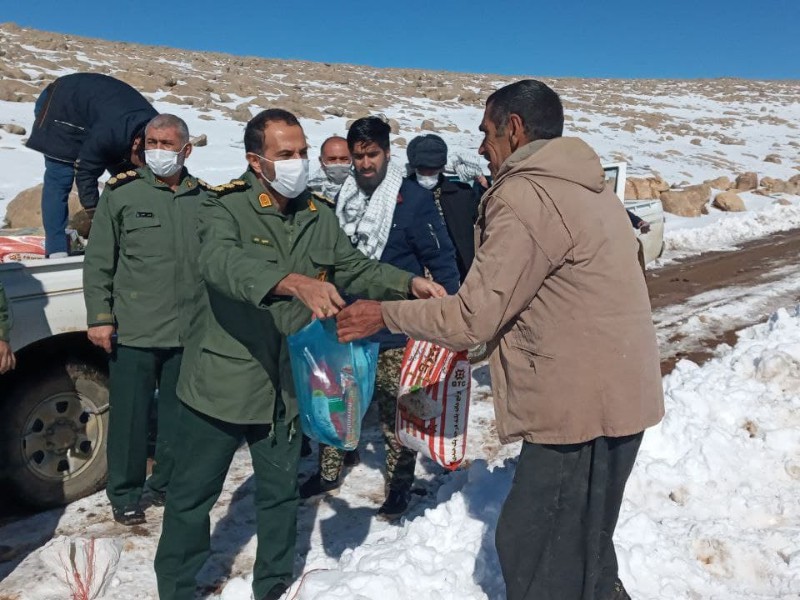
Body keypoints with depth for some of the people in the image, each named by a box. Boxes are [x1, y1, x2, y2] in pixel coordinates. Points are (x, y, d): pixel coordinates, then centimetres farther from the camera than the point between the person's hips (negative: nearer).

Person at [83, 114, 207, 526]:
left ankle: (167, 484, 32)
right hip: (133, 333, -2)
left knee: (178, 417, 14)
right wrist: (100, 317, -6)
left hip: (189, 333, 3)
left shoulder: (204, 200, 7)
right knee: (129, 418, 6)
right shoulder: (121, 193, -1)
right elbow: (98, 262, 0)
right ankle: (125, 494, 25)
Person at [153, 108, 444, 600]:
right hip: (222, 381, -4)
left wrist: (409, 284, -10)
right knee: (192, 495, 13)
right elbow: (221, 262, -34)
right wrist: (294, 282, -50)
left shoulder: (319, 217, 4)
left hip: (286, 385, 5)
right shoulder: (227, 209, -14)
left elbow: (357, 269, 8)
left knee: (281, 493, 19)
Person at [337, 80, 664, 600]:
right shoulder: (585, 184, 13)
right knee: (582, 543, 24)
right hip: (617, 394, 10)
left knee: (533, 550, 4)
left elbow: (473, 319, -16)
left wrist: (385, 316, -4)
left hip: (581, 405, -10)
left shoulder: (522, 197, -17)